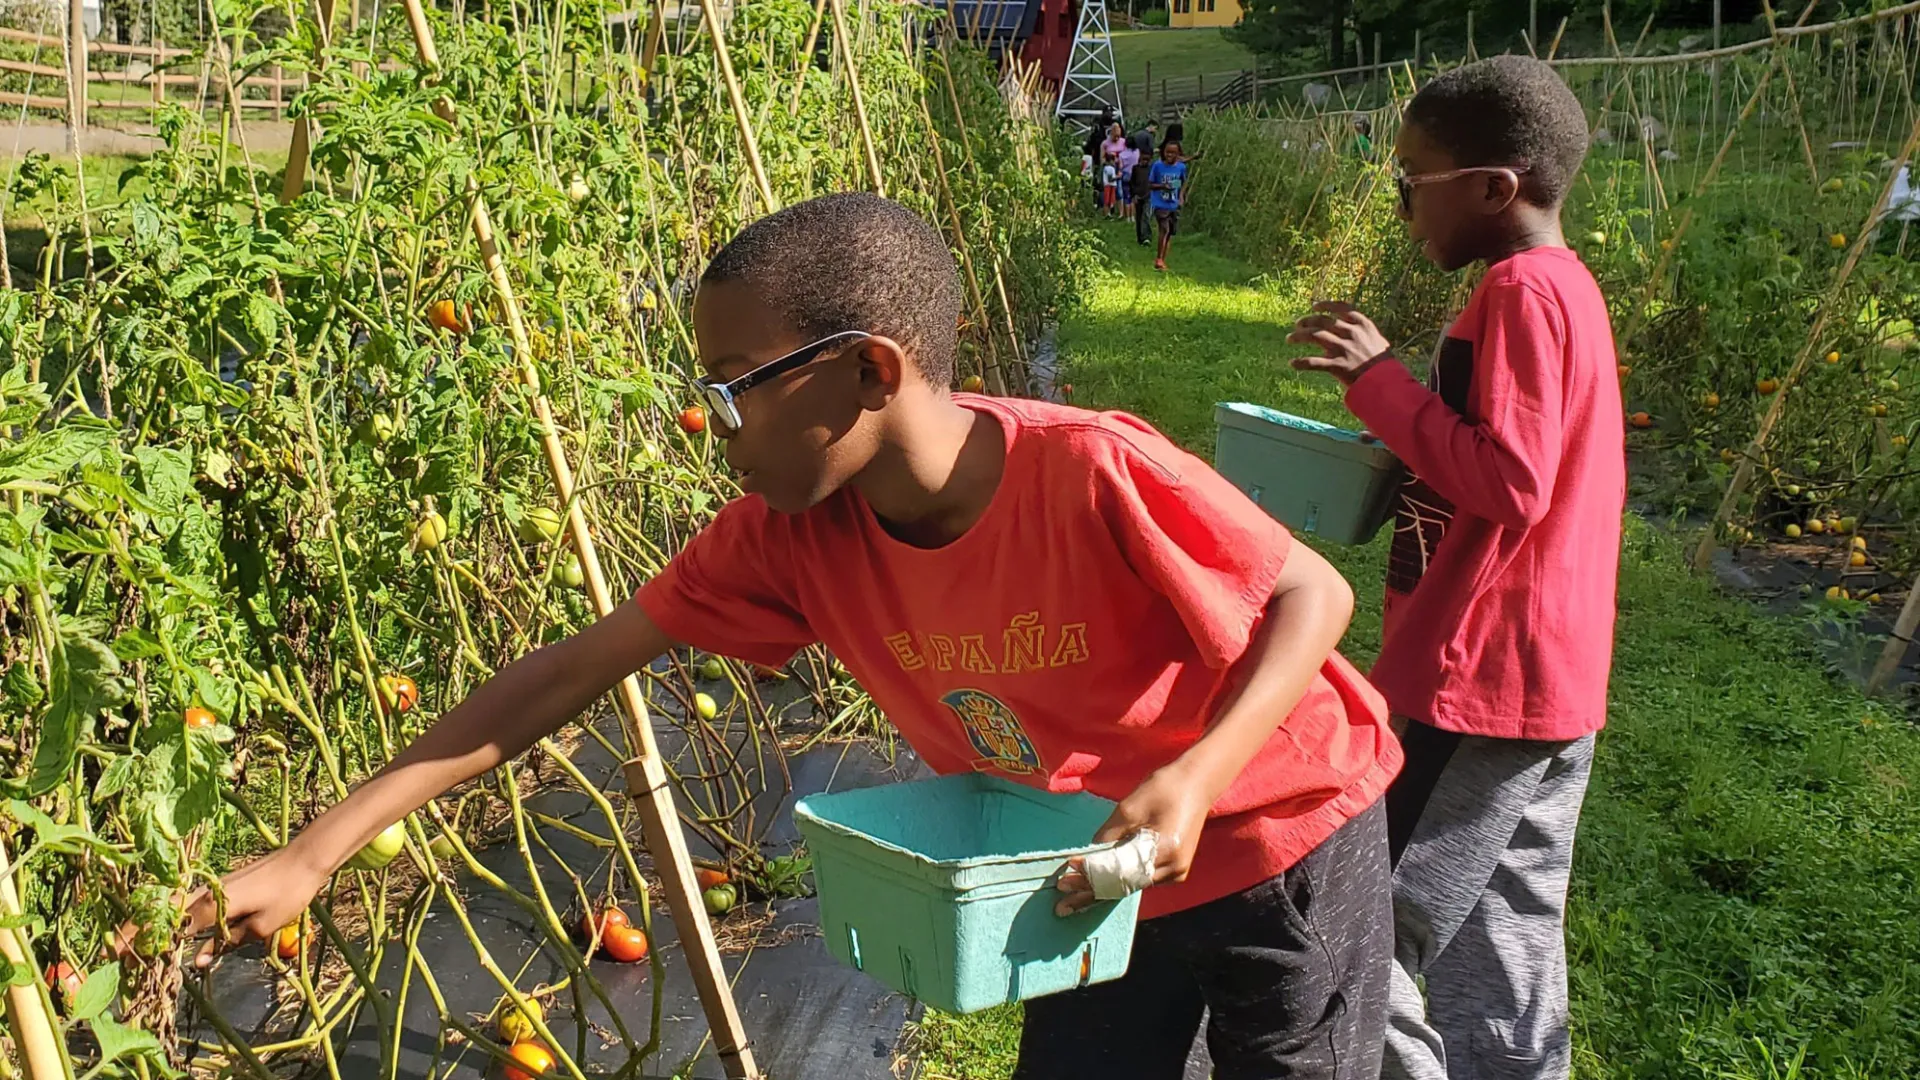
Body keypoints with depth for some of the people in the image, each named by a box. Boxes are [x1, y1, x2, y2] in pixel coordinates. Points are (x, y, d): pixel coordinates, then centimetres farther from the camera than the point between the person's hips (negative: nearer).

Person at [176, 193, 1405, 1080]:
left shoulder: (1094, 473, -34)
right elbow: (577, 667, -16)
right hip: (1102, 884, 4)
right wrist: (315, 851, -16)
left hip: (1286, 849, -4)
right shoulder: (793, 532, -18)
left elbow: (1316, 596, -20)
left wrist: (1197, 775, -36)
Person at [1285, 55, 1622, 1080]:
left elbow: (1511, 482, -24)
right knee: (1502, 964, 18)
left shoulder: (1520, 292, -16)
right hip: (1549, 688, 10)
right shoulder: (1563, 285, 15)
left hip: (1478, 684, -10)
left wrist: (1381, 381, -18)